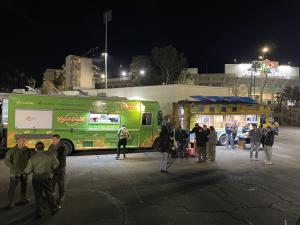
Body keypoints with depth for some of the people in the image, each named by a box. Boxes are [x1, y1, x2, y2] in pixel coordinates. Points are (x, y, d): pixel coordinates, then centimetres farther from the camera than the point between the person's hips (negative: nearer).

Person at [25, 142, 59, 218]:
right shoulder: (50, 155, -8)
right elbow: (56, 165, 2)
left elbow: (27, 171, -5)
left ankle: (39, 212, 21)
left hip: (36, 179, 0)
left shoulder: (32, 158, -9)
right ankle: (54, 209, 30)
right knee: (50, 194, 17)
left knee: (38, 196, 13)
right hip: (47, 178, 1)